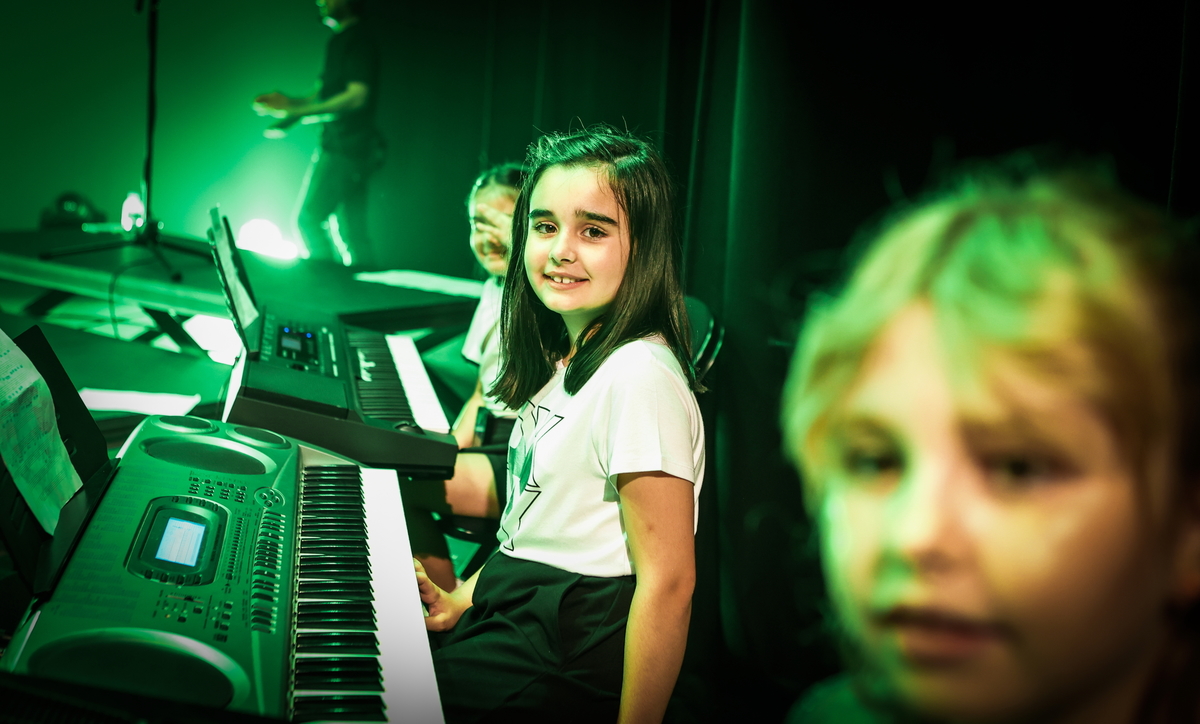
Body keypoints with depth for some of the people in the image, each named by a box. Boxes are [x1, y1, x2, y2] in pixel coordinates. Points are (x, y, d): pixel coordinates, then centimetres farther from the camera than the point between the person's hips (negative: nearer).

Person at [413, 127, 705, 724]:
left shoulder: (639, 375, -23)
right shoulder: (563, 356, 7)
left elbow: (668, 579, -23)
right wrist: (463, 597, 10)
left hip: (564, 674, -8)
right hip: (511, 606, 8)